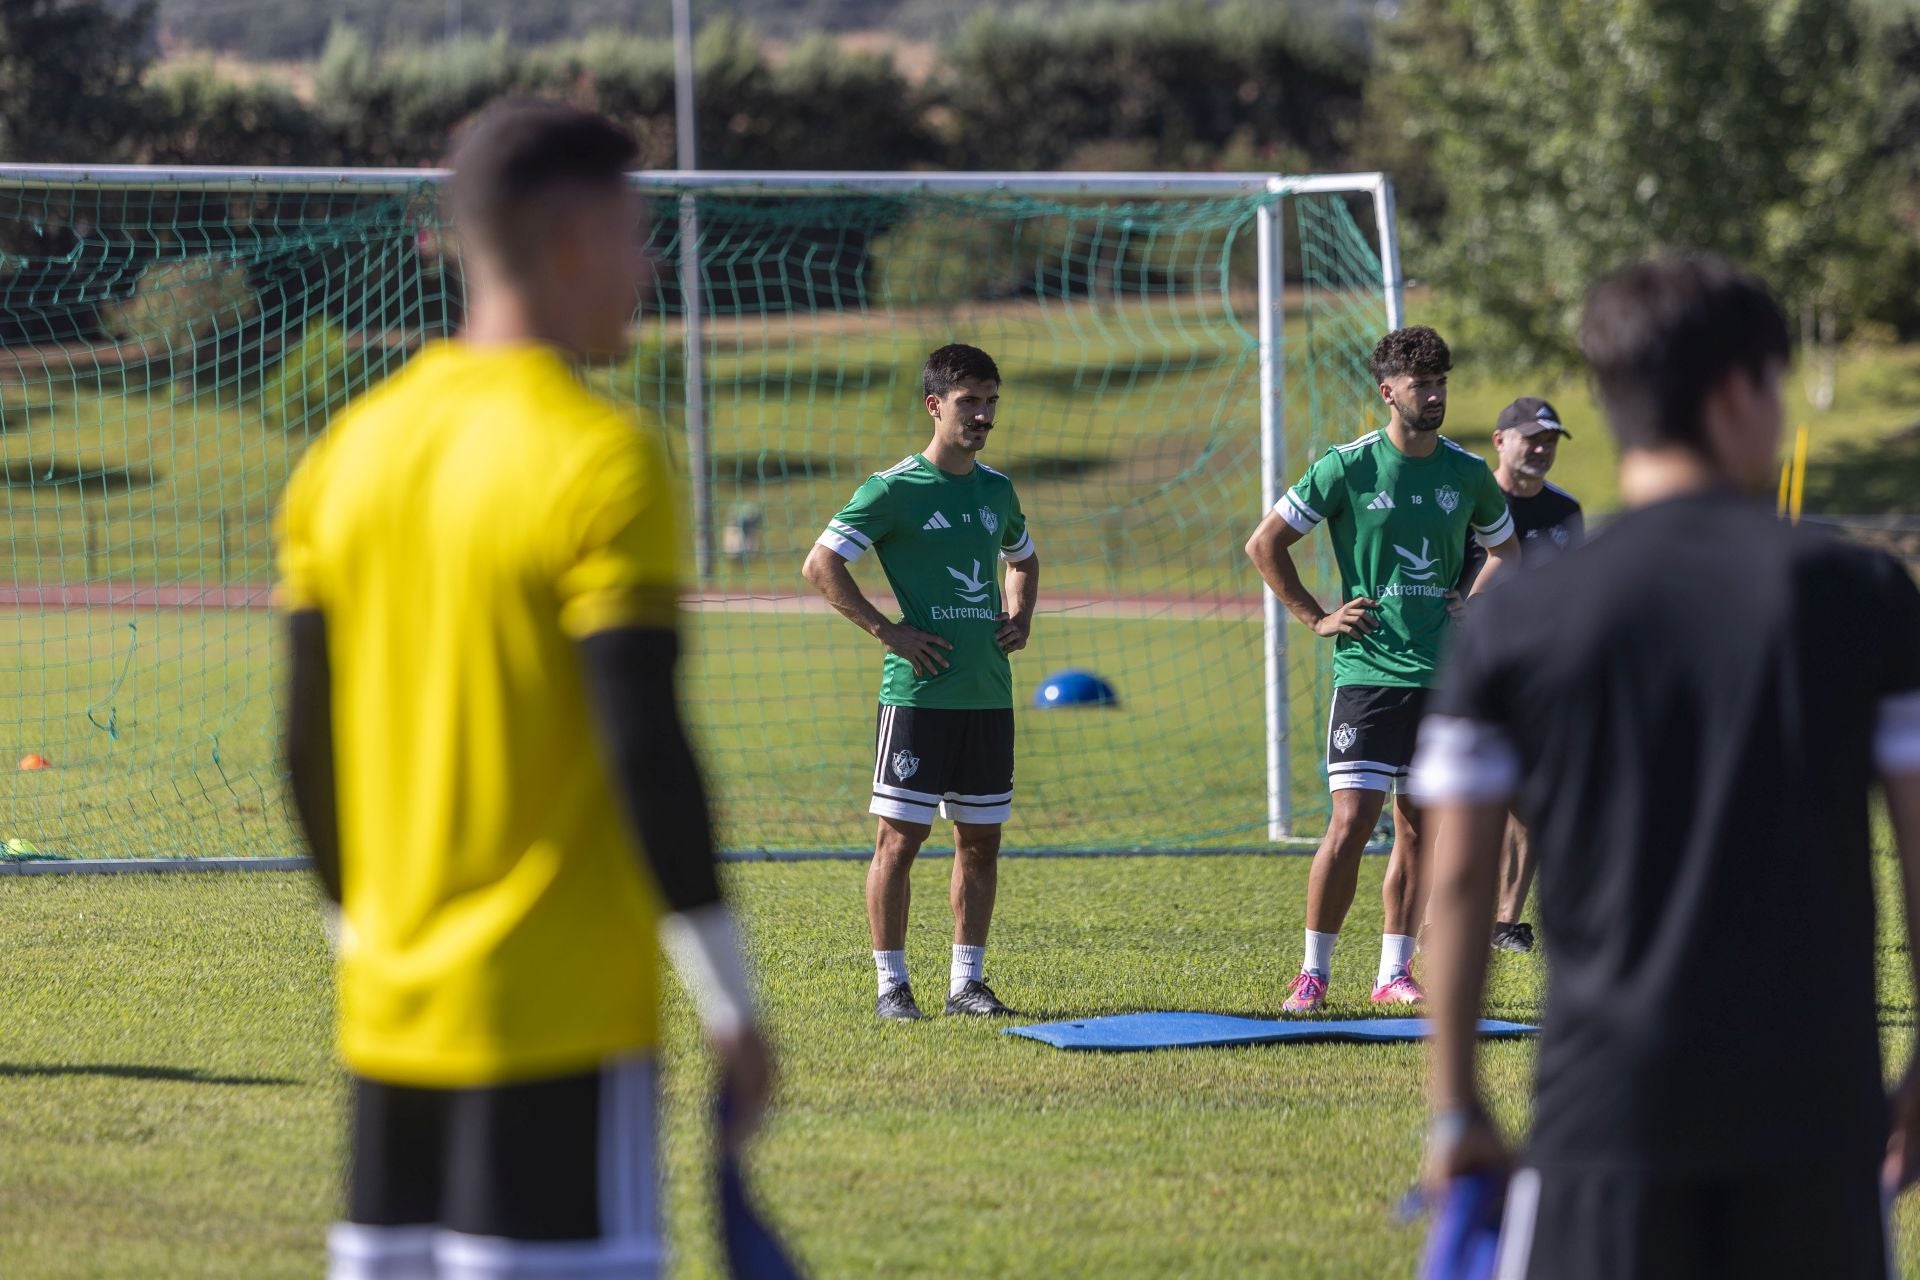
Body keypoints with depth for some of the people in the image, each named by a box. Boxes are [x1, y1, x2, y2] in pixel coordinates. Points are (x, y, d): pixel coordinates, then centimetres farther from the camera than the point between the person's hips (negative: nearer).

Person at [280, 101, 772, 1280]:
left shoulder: (352, 451, 9)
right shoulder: (601, 460, -11)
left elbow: (310, 746, 12)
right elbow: (647, 749, -16)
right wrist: (731, 1002, -10)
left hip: (390, 1017, 7)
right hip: (558, 1024, -7)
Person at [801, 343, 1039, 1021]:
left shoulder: (996, 489, 13)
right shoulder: (894, 488, -7)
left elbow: (1023, 559, 32)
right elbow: (821, 565, -9)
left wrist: (1020, 618, 13)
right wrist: (887, 631, -12)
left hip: (989, 692, 6)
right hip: (918, 692, -6)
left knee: (981, 839, 8)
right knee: (900, 836, -4)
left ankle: (967, 982, 15)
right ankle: (891, 985, 1)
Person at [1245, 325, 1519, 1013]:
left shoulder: (1468, 473, 6)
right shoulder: (1348, 467, -5)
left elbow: (1505, 549, 25)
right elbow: (1264, 544, 1)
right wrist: (1315, 617, -1)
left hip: (1443, 674, 4)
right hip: (1367, 670, -4)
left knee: (1418, 827, 7)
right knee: (1352, 821, -11)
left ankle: (1394, 973, 14)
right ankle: (1313, 972, -4)